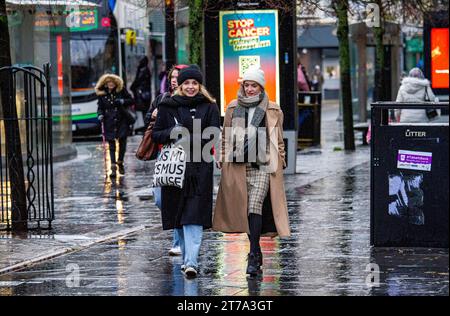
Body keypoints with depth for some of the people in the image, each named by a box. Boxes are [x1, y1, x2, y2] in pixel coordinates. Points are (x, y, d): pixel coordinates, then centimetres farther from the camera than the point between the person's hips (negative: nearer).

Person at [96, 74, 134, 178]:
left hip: (122, 121, 0)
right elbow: (100, 107, 10)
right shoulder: (102, 94, 3)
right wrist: (100, 115, -9)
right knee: (111, 145, -4)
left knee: (122, 142, 2)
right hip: (109, 123, 0)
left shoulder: (121, 90, 1)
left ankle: (120, 162, 23)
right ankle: (113, 167, -6)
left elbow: (131, 101, 5)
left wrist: (123, 101, -13)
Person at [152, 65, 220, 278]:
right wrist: (172, 132, -10)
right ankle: (188, 258, 22)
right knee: (179, 216, 8)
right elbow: (156, 135, 9)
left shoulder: (209, 107, 4)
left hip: (199, 168, -3)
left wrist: (188, 140, -14)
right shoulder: (168, 106, 8)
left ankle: (191, 262, -18)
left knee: (194, 216, -11)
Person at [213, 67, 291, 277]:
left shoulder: (272, 110, 6)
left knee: (255, 206, -15)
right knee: (244, 208, 4)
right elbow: (225, 136, 17)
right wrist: (222, 158, 12)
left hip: (263, 165, -3)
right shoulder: (233, 108, 11)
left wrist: (280, 162, 6)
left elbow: (278, 140, 10)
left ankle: (253, 256, -17)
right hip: (238, 165, 3)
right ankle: (256, 253, 18)